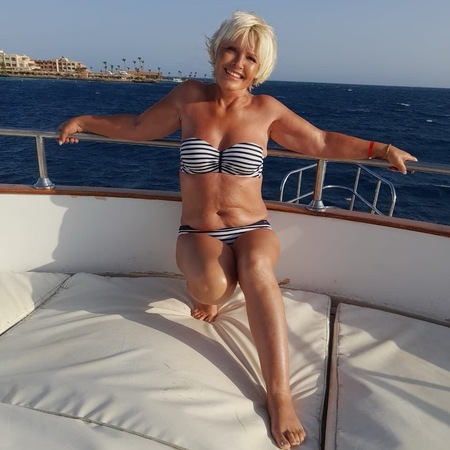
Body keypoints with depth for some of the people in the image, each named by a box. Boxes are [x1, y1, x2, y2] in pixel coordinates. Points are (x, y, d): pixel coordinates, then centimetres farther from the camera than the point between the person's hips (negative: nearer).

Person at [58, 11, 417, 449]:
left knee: (255, 265, -37)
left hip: (253, 230, 0)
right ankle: (207, 290, 4)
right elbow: (139, 126, 18)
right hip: (198, 234, 0)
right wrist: (84, 121, 21)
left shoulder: (266, 109, 2)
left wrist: (381, 148, 10)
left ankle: (279, 393, -31)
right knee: (214, 284, -35)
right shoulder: (189, 96, 4)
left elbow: (322, 142, 11)